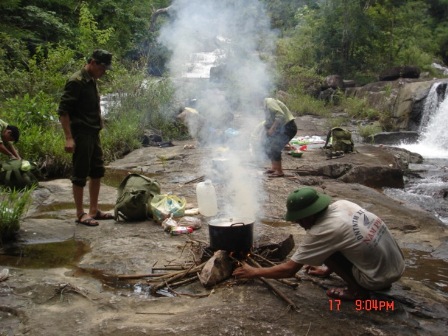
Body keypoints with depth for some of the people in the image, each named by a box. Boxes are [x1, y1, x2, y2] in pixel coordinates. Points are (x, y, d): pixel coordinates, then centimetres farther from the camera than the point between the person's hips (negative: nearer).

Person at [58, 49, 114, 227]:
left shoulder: (92, 81, 13)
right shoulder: (76, 81, -14)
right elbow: (63, 111, -18)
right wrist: (69, 138, -22)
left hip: (93, 134, 10)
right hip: (81, 134, -9)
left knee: (97, 171, 13)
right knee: (80, 174, -2)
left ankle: (94, 210, 24)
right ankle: (80, 214, 8)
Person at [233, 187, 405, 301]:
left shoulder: (321, 231, -19)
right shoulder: (342, 204, 0)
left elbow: (289, 270, -9)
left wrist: (253, 272, 3)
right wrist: (328, 270, 26)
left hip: (381, 276, -7)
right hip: (398, 263, 8)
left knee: (326, 251, -4)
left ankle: (357, 290, 2)